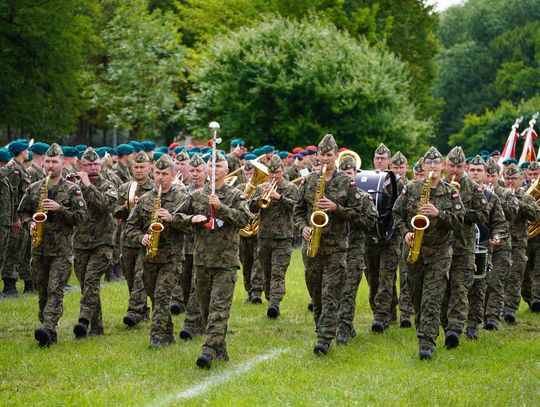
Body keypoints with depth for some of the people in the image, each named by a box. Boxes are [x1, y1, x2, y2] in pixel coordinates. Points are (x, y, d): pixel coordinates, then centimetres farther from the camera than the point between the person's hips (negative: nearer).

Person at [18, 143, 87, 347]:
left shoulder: (72, 190, -1)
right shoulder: (33, 189, 9)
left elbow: (81, 217, -6)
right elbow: (22, 212, 17)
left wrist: (59, 208, -16)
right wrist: (30, 223, -4)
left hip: (62, 249, -4)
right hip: (39, 248, 4)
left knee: (55, 290, -14)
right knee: (42, 291, 8)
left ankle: (47, 328, -26)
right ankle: (50, 333, 16)